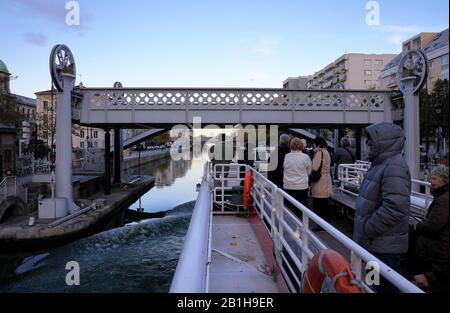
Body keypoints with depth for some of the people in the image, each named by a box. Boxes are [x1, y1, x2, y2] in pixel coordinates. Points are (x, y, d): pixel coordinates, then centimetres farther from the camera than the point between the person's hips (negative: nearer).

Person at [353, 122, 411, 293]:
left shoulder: (394, 167, -22)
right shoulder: (381, 163, 10)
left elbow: (394, 209, -31)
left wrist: (365, 232, -21)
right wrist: (363, 233, 15)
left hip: (385, 247, -10)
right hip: (376, 242, 10)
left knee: (387, 286, 4)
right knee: (378, 285, 23)